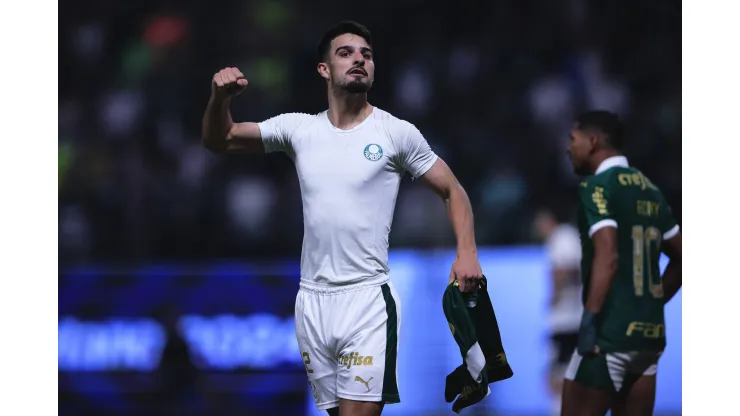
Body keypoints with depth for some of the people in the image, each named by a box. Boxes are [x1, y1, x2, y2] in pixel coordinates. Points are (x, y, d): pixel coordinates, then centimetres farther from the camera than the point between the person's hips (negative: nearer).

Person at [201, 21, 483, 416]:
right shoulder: (298, 128, 8)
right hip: (312, 301, 4)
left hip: (368, 298, -4)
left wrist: (466, 252, -11)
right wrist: (219, 98, -8)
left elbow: (452, 191, 5)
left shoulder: (397, 133, -1)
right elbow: (218, 141, 14)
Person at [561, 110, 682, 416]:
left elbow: (608, 257, -20)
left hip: (611, 332, -8)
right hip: (650, 332, 8)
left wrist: (589, 319, -22)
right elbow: (680, 257, 21)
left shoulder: (598, 186, -8)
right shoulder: (648, 189, 15)